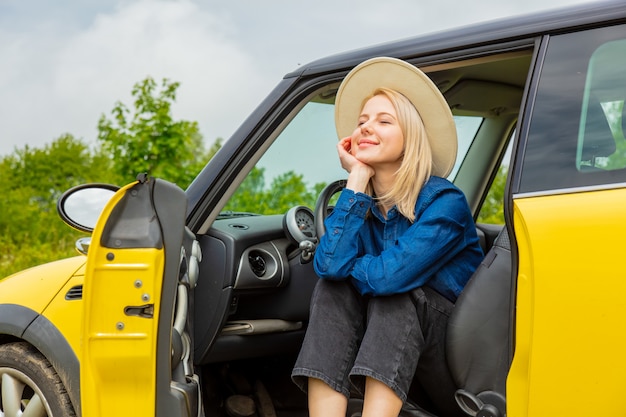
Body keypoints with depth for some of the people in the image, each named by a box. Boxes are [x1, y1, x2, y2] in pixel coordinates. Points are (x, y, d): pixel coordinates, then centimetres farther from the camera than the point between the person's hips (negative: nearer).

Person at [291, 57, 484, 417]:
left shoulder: (444, 202, -15)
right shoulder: (364, 205, 3)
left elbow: (389, 276, -29)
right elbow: (329, 265, -18)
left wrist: (341, 264, -7)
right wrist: (357, 180, -13)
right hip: (384, 353, 5)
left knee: (393, 290, -28)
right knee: (332, 289, -17)